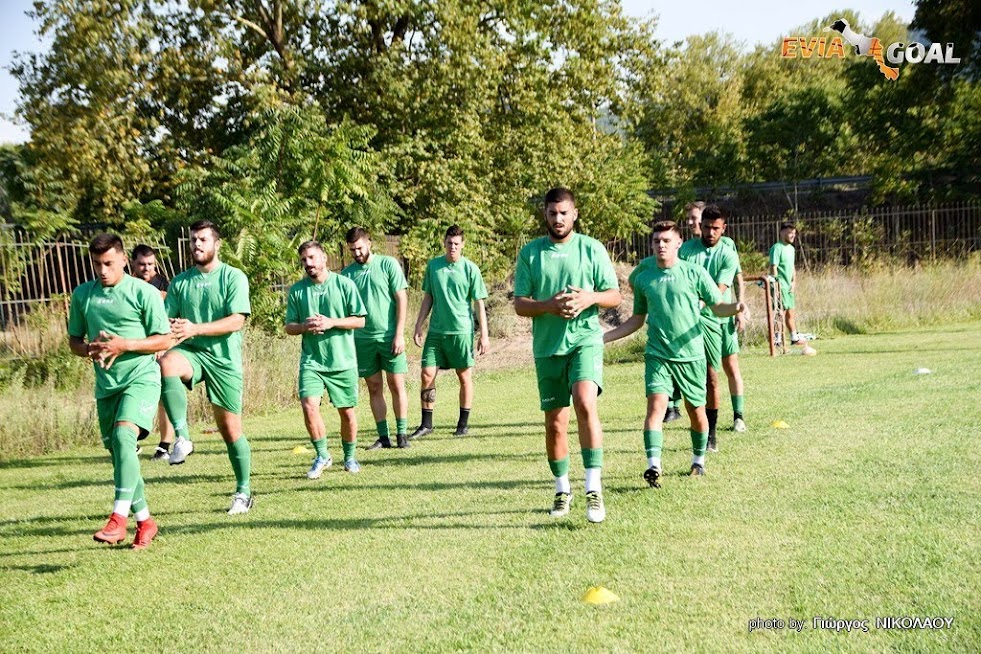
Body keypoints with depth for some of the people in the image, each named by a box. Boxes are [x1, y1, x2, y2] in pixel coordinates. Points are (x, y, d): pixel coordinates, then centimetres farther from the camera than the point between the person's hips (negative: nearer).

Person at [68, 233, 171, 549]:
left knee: (123, 436, -27)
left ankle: (119, 518, -26)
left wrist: (125, 345, -18)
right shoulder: (82, 294, 8)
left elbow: (164, 339, -6)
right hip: (106, 384, 6)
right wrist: (90, 350, -8)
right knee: (116, 451, 10)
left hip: (141, 378, -6)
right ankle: (145, 522, 23)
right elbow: (74, 340, 14)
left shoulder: (143, 292, -6)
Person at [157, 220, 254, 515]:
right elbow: (167, 320, 8)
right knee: (167, 363, -34)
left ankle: (244, 492, 20)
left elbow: (237, 321, -13)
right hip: (191, 352, 3)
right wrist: (170, 329, -16)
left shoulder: (234, 277, -2)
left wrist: (194, 329, -23)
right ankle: (182, 436, -25)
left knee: (230, 430, 3)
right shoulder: (180, 281, 11)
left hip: (224, 358, -2)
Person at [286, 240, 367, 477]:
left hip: (343, 360, -1)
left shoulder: (344, 284, -2)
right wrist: (305, 326, -14)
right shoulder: (296, 290, 4)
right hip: (311, 360, 1)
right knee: (309, 405, -17)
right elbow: (289, 327, 8)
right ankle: (322, 456, 3)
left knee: (347, 412, 7)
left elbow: (359, 321, -3)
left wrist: (331, 322, -17)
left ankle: (350, 457, 29)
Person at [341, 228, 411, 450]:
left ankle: (402, 434, 6)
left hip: (389, 336, -3)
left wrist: (399, 334, -10)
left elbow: (402, 299, -3)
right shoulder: (347, 273, 7)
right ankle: (383, 436, 13)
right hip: (362, 338, 3)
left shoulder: (388, 264, -1)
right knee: (374, 388, 6)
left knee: (397, 385, -1)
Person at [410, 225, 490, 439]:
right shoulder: (433, 265, 5)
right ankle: (426, 423, 10)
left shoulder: (470, 268, -4)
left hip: (461, 330, -3)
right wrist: (418, 326, 8)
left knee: (465, 376, 5)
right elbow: (428, 298, 13)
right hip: (436, 330, 3)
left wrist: (484, 334, -5)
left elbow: (479, 303, -2)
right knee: (427, 374, -1)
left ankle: (463, 424, 17)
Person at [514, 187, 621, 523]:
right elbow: (519, 304, 2)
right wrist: (550, 306, -17)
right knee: (555, 423, 8)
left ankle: (594, 490, -21)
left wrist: (589, 298, -17)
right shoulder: (530, 253, 5)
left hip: (585, 339, -2)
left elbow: (614, 295, 4)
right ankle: (562, 490, 27)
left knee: (585, 403, -25)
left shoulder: (592, 248, 3)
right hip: (547, 346, 2)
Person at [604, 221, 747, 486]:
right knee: (656, 404, -17)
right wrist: (603, 337, 8)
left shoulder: (694, 272, -1)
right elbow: (637, 320, 15)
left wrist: (735, 307, -21)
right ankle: (653, 465, -21)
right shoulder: (643, 277, 6)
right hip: (657, 354, 1)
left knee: (696, 411, 9)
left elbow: (718, 307, 2)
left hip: (691, 354, -1)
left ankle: (698, 460, 31)